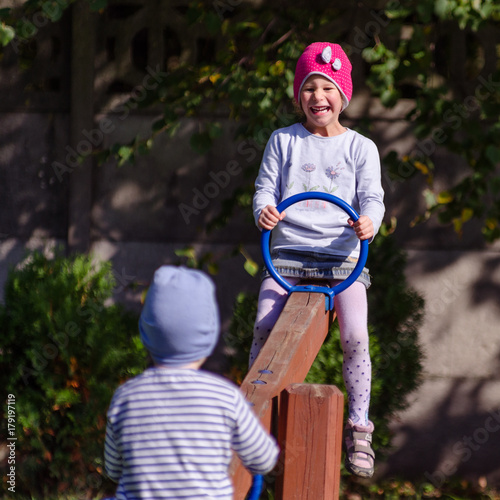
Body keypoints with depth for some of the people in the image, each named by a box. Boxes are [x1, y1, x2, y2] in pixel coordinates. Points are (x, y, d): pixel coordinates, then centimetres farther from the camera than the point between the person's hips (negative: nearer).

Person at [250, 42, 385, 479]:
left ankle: (358, 430, -4)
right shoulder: (283, 141, 11)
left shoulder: (361, 147, 8)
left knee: (355, 336, -19)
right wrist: (264, 210, -17)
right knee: (265, 327, -18)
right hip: (288, 251, 1)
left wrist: (369, 222, -24)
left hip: (342, 255, -1)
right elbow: (266, 188, 7)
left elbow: (372, 197, 0)